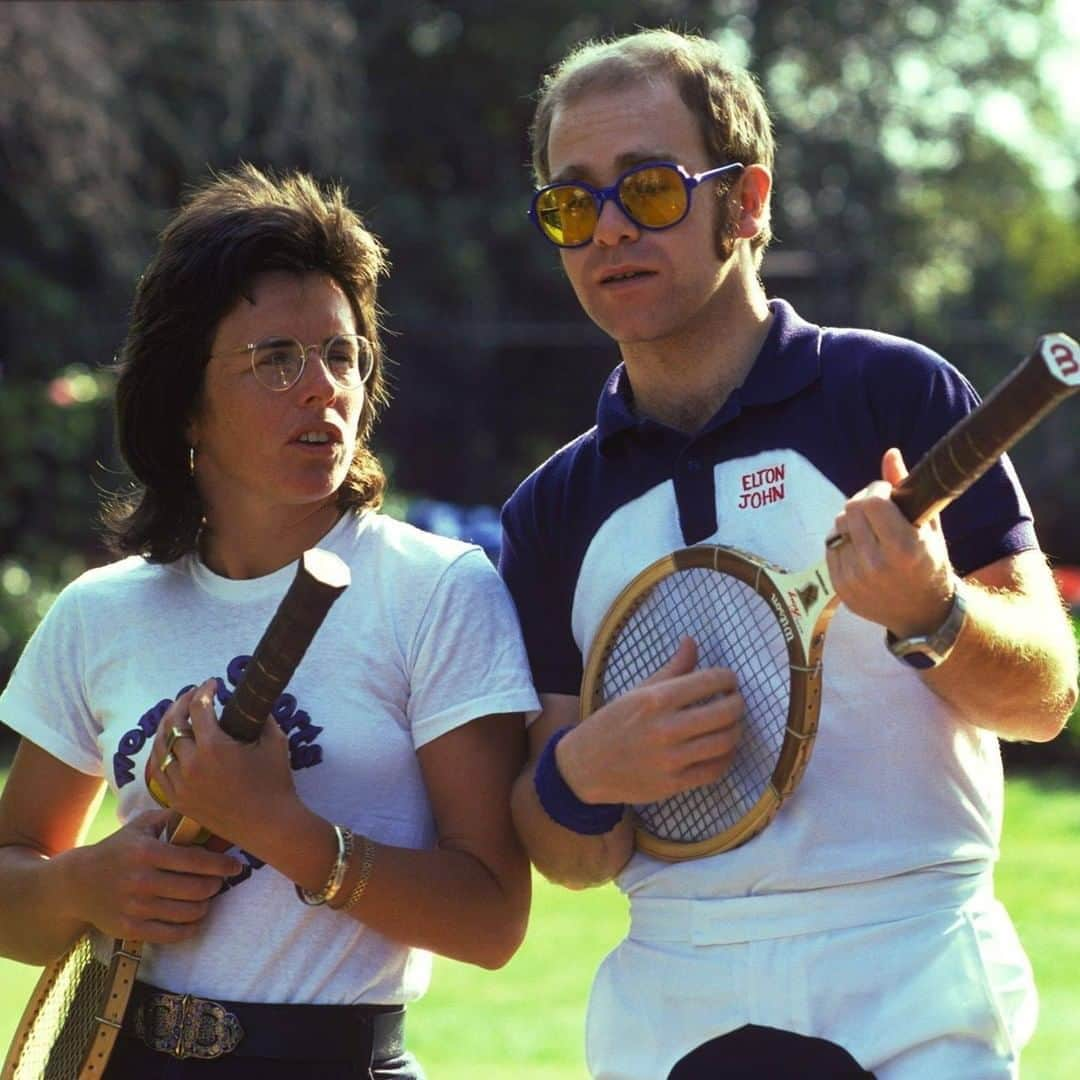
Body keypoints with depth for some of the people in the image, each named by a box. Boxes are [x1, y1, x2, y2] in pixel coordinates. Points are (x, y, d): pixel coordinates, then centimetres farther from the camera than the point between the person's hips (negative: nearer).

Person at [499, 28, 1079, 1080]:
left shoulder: (894, 393, 1)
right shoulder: (552, 510, 11)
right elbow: (567, 858, 10)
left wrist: (930, 617, -22)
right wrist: (580, 773, -12)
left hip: (908, 992, -3)